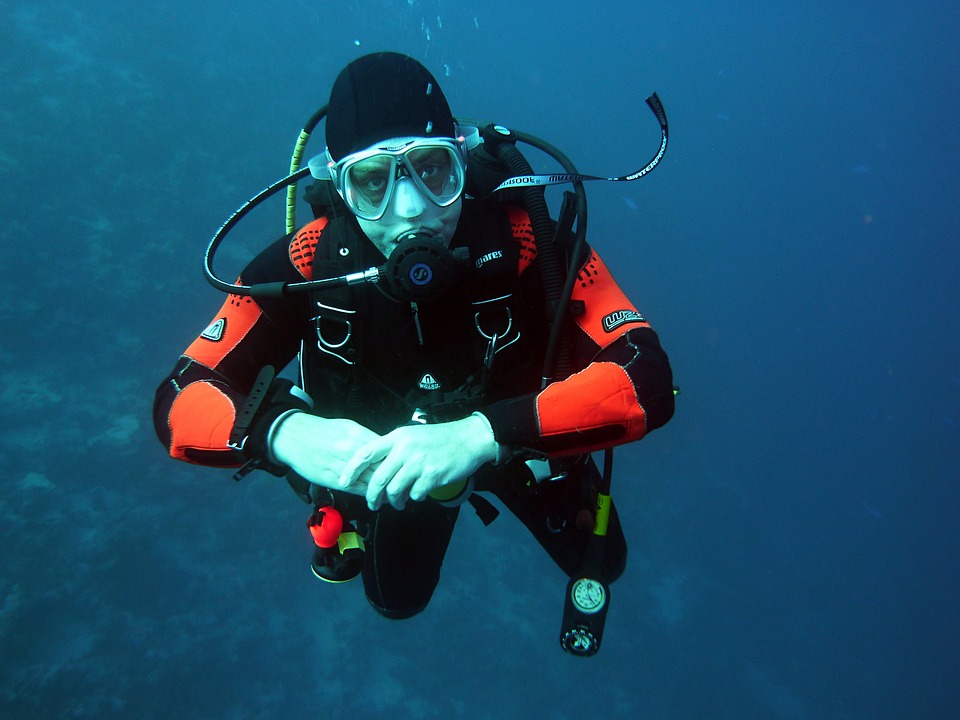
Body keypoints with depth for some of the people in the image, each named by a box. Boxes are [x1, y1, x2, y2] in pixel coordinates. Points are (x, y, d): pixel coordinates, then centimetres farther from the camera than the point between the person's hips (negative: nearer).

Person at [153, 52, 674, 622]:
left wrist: (485, 435, -56)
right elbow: (181, 403, -29)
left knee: (601, 563, 25)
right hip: (395, 456, 1)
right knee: (398, 600, 26)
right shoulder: (307, 263, -32)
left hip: (526, 441, 0)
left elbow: (648, 380, -43)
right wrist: (287, 433, -51)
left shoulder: (528, 242, -37)